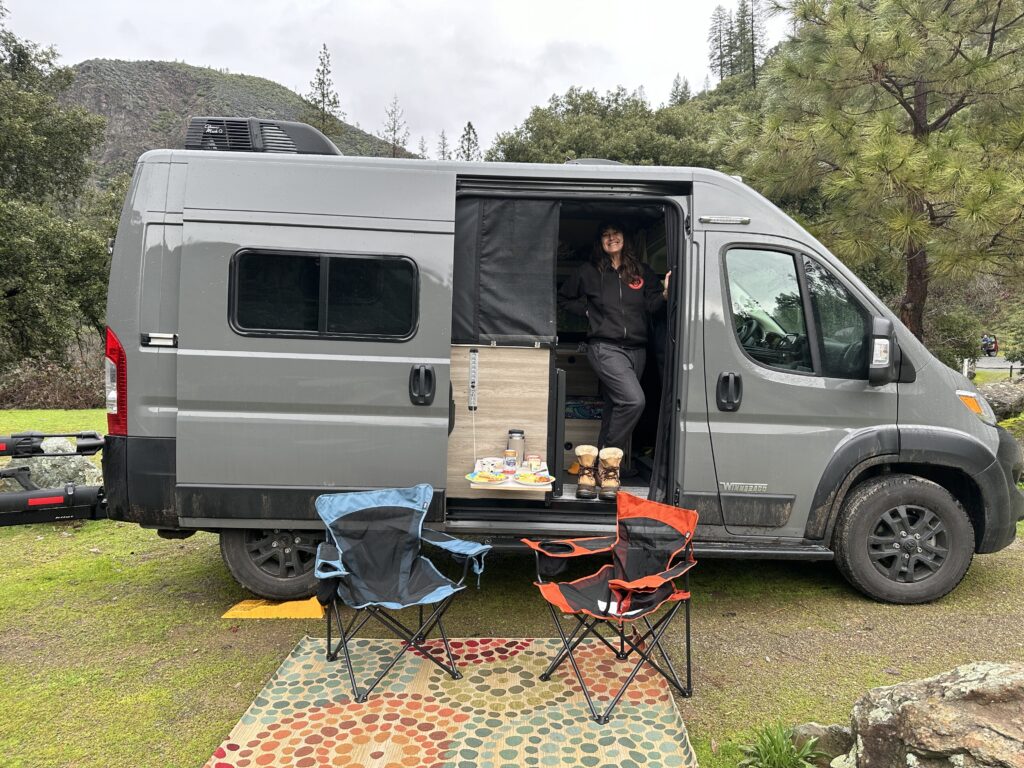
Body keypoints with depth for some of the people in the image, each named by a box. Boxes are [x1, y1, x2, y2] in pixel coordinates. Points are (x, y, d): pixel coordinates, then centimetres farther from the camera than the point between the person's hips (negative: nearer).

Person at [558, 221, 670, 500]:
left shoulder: (641, 271, 13)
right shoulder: (589, 272, 6)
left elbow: (650, 306, 8)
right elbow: (564, 299, 17)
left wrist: (665, 293, -10)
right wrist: (589, 311, 5)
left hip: (636, 349, 5)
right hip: (605, 348, -5)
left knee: (615, 407, 8)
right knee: (634, 400, -24)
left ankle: (597, 465, 18)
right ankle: (609, 461, -9)